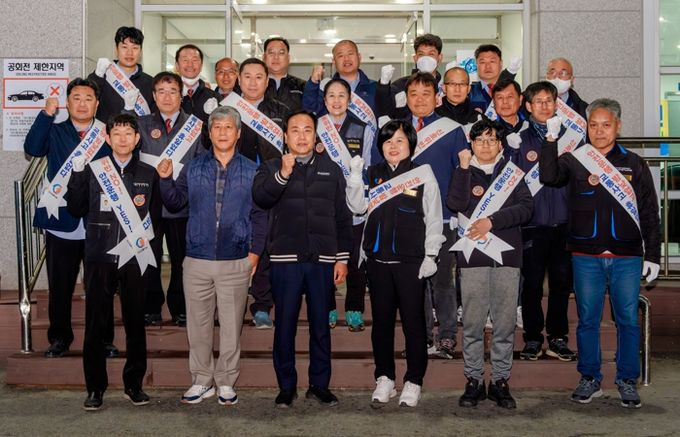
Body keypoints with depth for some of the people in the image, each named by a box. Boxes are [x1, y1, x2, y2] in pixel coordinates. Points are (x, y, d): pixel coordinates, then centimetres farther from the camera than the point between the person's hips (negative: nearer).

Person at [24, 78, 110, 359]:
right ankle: (59, 339, 23)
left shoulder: (107, 135, 8)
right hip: (62, 224, 0)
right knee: (59, 287, 8)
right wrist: (47, 113, -16)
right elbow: (32, 148, -13)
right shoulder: (54, 132, 7)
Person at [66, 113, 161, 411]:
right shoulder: (92, 170, 7)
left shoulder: (148, 174, 9)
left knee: (135, 323, 6)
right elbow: (77, 210, 4)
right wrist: (77, 174, -5)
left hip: (135, 258, 1)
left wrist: (147, 236, -1)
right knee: (95, 324, 1)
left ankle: (134, 385, 18)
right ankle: (95, 388, 11)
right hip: (100, 257, 0)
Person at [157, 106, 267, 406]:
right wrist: (166, 179, -8)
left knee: (231, 325, 6)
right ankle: (201, 380, 20)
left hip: (236, 261, -1)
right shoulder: (193, 168, 8)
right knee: (198, 324, 7)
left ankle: (226, 383, 18)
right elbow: (175, 204, 7)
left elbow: (259, 214, 4)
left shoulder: (251, 171, 4)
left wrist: (255, 251, -3)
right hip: (197, 260, 1)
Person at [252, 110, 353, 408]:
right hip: (285, 260, -1)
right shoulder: (272, 168, 7)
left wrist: (342, 258, 6)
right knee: (285, 324, 4)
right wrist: (282, 174, -27)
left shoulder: (331, 170, 11)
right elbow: (260, 197, -13)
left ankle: (319, 384, 19)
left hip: (322, 260, 1)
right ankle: (286, 386, 16)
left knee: (320, 324, 7)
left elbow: (343, 217, 11)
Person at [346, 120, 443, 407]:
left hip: (411, 259, -3)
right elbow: (358, 207, 0)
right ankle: (384, 378, 20)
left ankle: (413, 381, 11)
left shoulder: (423, 173, 1)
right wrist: (355, 176, -12)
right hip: (377, 258, 3)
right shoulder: (373, 174, 10)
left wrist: (431, 255, -4)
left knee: (413, 321, 1)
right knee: (382, 319, 10)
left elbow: (434, 217, 0)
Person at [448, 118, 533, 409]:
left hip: (506, 255, 1)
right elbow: (455, 204, -8)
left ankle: (500, 381, 12)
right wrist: (464, 167, -10)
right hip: (473, 256, 0)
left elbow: (526, 208, -2)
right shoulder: (464, 173, 11)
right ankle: (474, 380, 11)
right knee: (472, 323, 1)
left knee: (505, 323, 2)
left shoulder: (512, 174, 12)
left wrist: (491, 221, -11)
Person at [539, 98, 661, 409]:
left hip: (627, 257, 0)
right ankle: (590, 379, 19)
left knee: (628, 320, 4)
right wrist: (551, 140, -20)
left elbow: (650, 213, 8)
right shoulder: (574, 160, 5)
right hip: (586, 257, 0)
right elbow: (549, 177, -15)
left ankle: (627, 381, 17)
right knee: (587, 319, 7)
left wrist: (652, 255, 4)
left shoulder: (634, 164, 7)